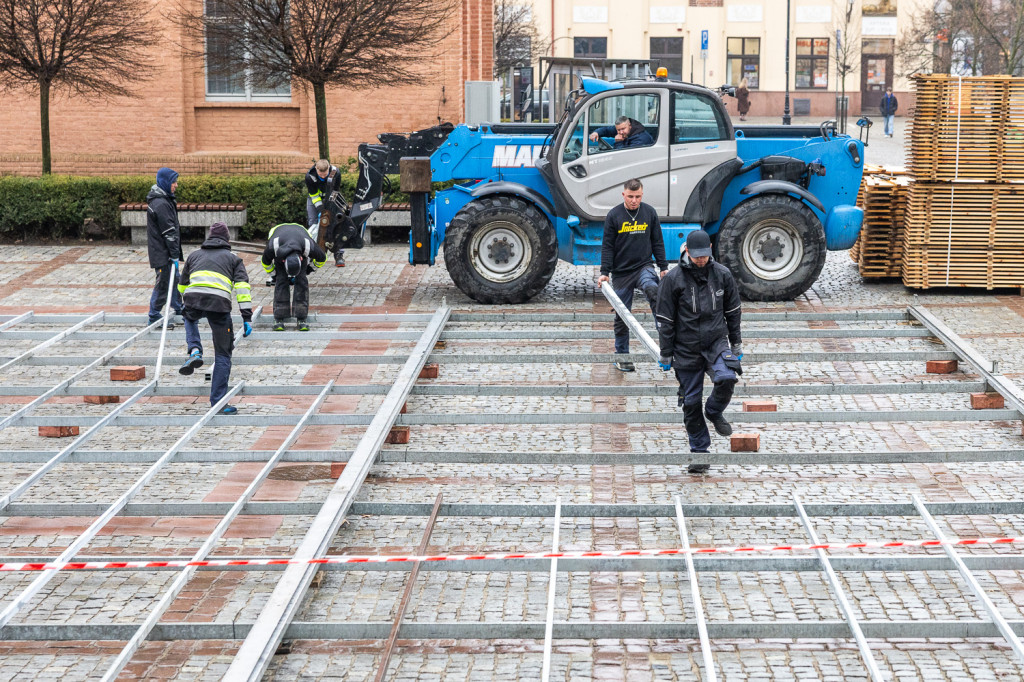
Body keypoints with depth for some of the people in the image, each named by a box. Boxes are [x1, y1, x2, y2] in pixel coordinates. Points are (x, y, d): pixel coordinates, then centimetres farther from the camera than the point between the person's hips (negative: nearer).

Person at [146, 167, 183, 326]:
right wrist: (175, 255, -19)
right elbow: (169, 232, -21)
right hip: (162, 253, -10)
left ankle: (178, 309, 32)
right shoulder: (161, 204, -21)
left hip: (165, 251, 10)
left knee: (174, 278, 19)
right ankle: (154, 317, 5)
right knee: (163, 283, -3)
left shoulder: (165, 200, 12)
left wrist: (175, 253, 20)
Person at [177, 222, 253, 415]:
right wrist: (247, 317, 3)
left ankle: (195, 352, 11)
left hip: (193, 299, 2)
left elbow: (182, 285, 40)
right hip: (219, 304, -2)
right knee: (223, 354, 11)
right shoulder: (233, 258, 24)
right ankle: (218, 403, 8)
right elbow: (242, 287, 8)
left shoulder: (194, 255, 31)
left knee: (189, 319, 40)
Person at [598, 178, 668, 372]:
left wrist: (663, 267, 8)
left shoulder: (649, 212, 4)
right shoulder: (614, 215, -1)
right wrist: (605, 272, -5)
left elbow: (658, 242, 12)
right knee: (622, 315, 4)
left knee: (653, 289, -33)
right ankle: (621, 356, 16)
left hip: (644, 267, 0)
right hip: (621, 272, 0)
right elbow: (607, 246, 1)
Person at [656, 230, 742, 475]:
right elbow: (665, 320, -2)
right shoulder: (673, 279, -8)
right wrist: (666, 355, -2)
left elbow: (732, 312, 11)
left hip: (717, 340, 1)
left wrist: (736, 344, 13)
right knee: (691, 402, 3)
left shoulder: (722, 274, 0)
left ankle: (714, 412, 5)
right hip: (687, 348, -1)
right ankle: (699, 450, 17)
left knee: (726, 379, -26)